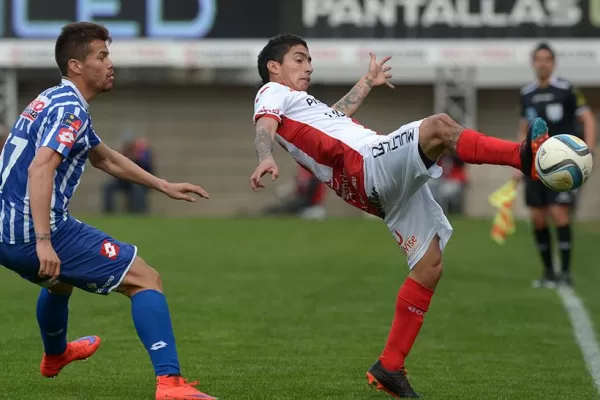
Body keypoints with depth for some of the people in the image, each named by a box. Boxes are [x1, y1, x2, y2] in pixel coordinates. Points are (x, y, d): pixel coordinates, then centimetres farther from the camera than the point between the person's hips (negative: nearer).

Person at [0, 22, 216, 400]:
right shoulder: (70, 109, -13)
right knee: (146, 279, -10)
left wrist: (164, 186, 35)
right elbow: (39, 169, -27)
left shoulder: (52, 101, 19)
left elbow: (104, 157, 33)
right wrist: (43, 241, -33)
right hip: (35, 230, -10)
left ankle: (54, 355, 67)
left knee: (61, 277, 41)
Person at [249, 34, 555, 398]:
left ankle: (389, 368, 5)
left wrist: (367, 82, 65)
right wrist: (266, 159, -33)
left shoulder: (301, 103, 37)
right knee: (439, 126, -30)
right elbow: (265, 127, -11)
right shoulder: (273, 93, 10)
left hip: (390, 188, 9)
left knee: (429, 266, 3)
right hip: (367, 167, -9)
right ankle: (524, 156, -42)